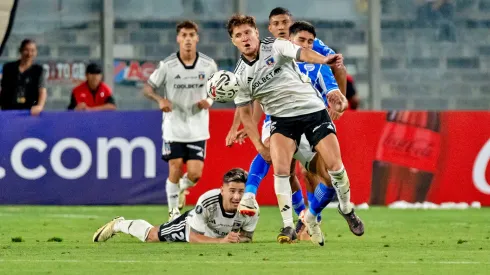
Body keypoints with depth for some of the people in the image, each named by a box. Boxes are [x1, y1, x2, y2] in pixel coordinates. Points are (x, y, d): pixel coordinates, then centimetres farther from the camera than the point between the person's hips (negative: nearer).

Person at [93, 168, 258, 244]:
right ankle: (118, 225, 49)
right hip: (190, 226, -4)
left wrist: (237, 239, -43)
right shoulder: (207, 202, -47)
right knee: (150, 236, 19)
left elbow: (247, 238, -18)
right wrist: (221, 241, -54)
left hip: (222, 236, 4)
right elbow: (193, 237, -39)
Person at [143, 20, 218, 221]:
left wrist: (209, 101, -7)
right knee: (175, 170, -2)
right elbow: (147, 88, -1)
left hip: (197, 128, 1)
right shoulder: (167, 65, -8)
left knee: (195, 173, -6)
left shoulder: (208, 65, -4)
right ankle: (173, 211, 15)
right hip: (174, 127, -1)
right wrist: (160, 100, -21)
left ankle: (182, 188, 29)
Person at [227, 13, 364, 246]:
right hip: (282, 118, 2)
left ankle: (346, 208, 20)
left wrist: (323, 60, -51)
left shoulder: (275, 47, -9)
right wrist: (260, 146, 1)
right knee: (280, 169, -21)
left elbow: (302, 53, -29)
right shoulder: (240, 75, 0)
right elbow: (245, 113, 9)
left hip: (312, 108, -1)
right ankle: (288, 226, -13)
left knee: (335, 165, -7)